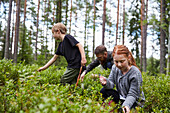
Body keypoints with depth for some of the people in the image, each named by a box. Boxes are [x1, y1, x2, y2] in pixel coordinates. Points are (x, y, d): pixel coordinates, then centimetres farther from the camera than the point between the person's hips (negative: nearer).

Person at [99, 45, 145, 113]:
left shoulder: (135, 73, -23)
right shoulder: (115, 68, -6)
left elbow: (132, 94, -22)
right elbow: (111, 84, -9)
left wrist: (126, 105, -41)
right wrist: (106, 83, -34)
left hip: (134, 101, -5)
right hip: (121, 97, 5)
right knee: (104, 91, -16)